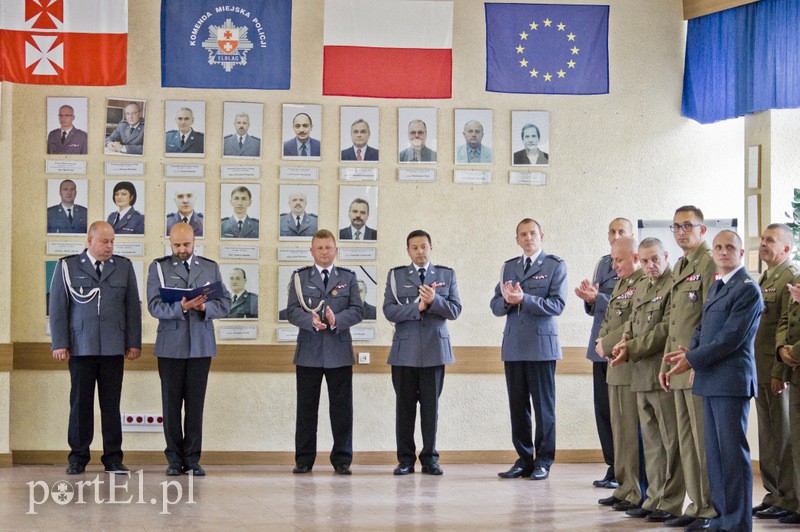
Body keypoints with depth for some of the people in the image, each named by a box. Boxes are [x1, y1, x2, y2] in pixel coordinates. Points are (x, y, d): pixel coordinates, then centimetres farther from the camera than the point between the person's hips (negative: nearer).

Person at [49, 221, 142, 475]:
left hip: (113, 347, 1)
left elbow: (133, 307, 11)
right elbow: (57, 307, 5)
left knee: (111, 403, 1)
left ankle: (113, 458, 6)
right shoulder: (67, 267, 6)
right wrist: (59, 343, -2)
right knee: (80, 403, 0)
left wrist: (134, 342, 5)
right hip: (81, 347, -1)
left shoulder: (124, 267, 11)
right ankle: (78, 457, 8)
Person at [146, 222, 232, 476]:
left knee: (195, 403, 1)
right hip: (170, 346, -1)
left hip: (201, 345, 1)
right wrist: (180, 307, -24)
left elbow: (225, 304, 5)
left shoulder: (210, 268, 10)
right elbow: (154, 306, -7)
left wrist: (205, 307, -16)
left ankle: (192, 459, 6)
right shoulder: (159, 267, 4)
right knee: (171, 403, 2)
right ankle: (174, 459, 9)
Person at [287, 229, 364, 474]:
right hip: (308, 351, 0)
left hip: (339, 351, 0)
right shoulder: (299, 277, 9)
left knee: (342, 407, 1)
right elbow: (292, 311, -1)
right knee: (306, 407, 2)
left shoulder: (348, 278, 10)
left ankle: (342, 459, 7)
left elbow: (357, 311, 1)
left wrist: (336, 320, -18)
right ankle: (304, 459, 8)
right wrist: (311, 321, -20)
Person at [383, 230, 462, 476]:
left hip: (434, 349, 0)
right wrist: (417, 307, -15)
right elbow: (389, 311, -3)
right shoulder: (396, 275, 8)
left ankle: (429, 459, 7)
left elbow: (455, 310, 2)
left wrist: (434, 301, -15)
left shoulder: (446, 275, 11)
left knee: (431, 405, 1)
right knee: (405, 405, 1)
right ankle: (405, 459, 7)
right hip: (405, 351, 0)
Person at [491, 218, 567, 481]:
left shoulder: (555, 266, 1)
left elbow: (557, 305, -11)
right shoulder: (509, 267, 16)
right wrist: (507, 301, -11)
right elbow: (496, 305, 12)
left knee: (543, 406, -1)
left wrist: (524, 299, -20)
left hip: (541, 345, -4)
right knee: (517, 406, 5)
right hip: (513, 346, 5)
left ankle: (543, 461, 5)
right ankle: (524, 459, 12)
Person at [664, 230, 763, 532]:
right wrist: (689, 351, 1)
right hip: (711, 382, 9)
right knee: (715, 453, 11)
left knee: (733, 453, -6)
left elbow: (731, 337, -17)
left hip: (731, 381, -9)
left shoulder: (747, 289, -11)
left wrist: (693, 359, -14)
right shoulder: (717, 287, 19)